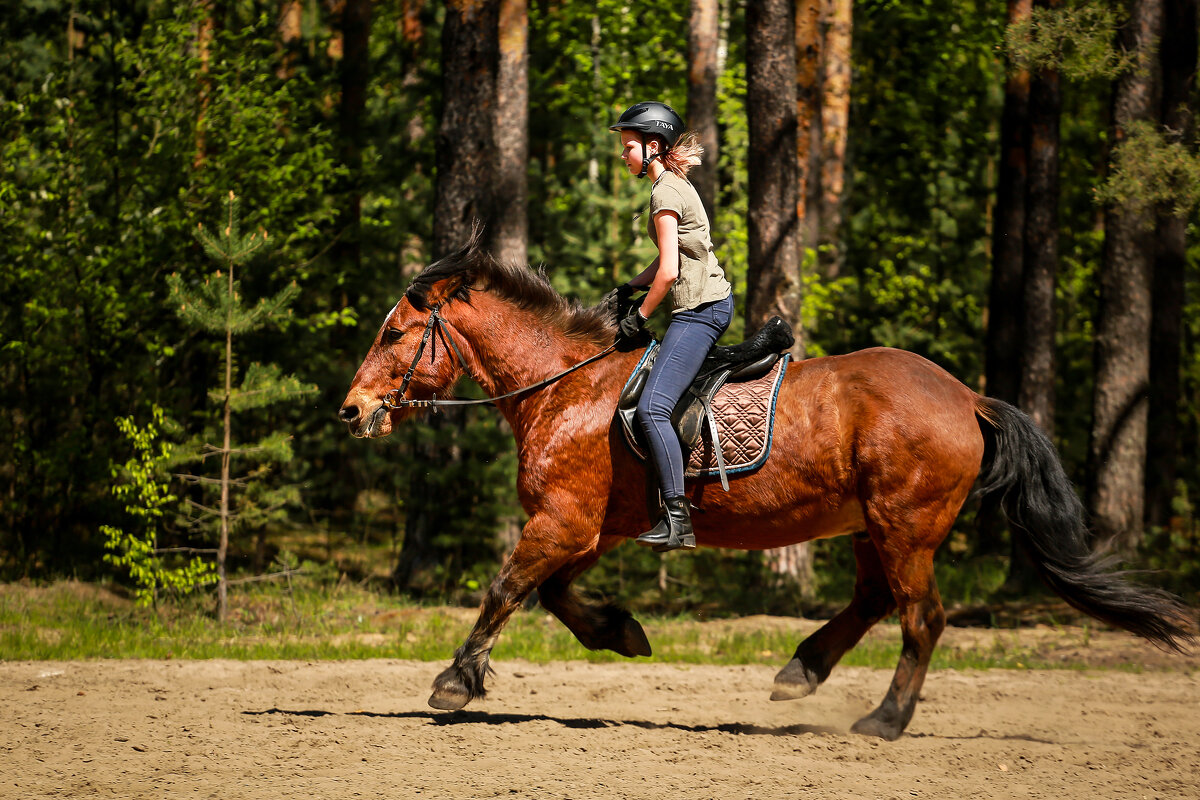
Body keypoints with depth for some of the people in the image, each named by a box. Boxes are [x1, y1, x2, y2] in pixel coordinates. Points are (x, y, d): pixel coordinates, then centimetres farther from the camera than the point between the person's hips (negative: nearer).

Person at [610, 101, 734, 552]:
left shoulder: (665, 193, -14)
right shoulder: (676, 184, 17)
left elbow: (669, 272, -18)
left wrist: (640, 316, -7)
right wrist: (630, 289, 16)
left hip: (699, 309, -11)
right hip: (708, 305, 11)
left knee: (652, 408, -19)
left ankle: (677, 519, -24)